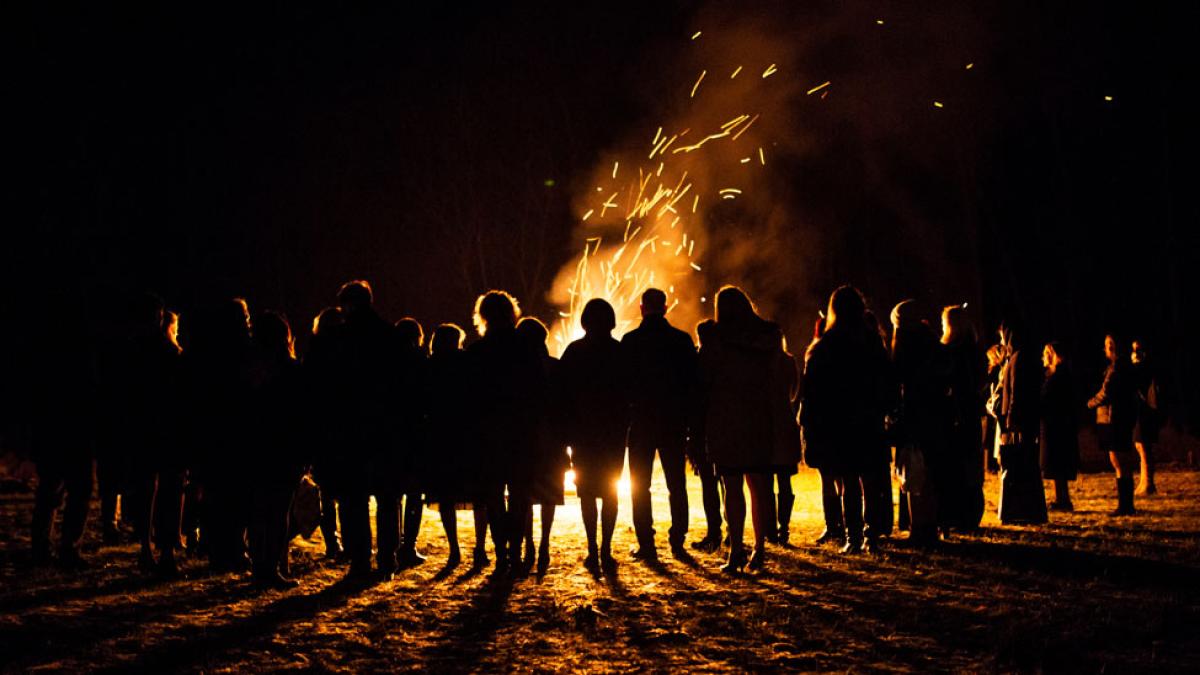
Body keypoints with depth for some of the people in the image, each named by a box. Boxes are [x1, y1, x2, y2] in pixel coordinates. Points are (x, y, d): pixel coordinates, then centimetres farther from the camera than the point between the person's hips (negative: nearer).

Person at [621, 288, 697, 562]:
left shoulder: (630, 341, -6)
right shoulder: (682, 340, 0)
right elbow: (692, 380, 2)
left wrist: (625, 415, 5)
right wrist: (686, 416, 10)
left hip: (641, 420, -2)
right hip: (674, 421, 2)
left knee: (640, 485, 4)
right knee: (677, 484, 10)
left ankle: (646, 544, -1)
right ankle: (677, 540, 9)